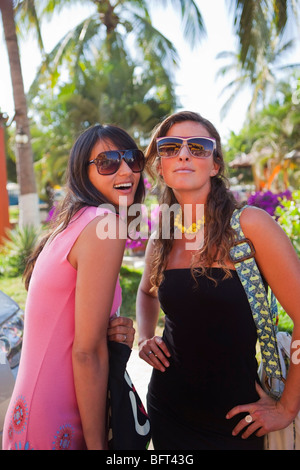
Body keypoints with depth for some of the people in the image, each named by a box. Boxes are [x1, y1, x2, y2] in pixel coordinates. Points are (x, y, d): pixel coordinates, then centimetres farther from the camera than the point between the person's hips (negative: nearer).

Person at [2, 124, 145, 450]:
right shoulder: (106, 225, -20)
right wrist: (98, 444, -13)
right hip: (54, 432, -8)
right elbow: (87, 351, -21)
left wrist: (115, 334, -7)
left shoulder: (72, 225, 7)